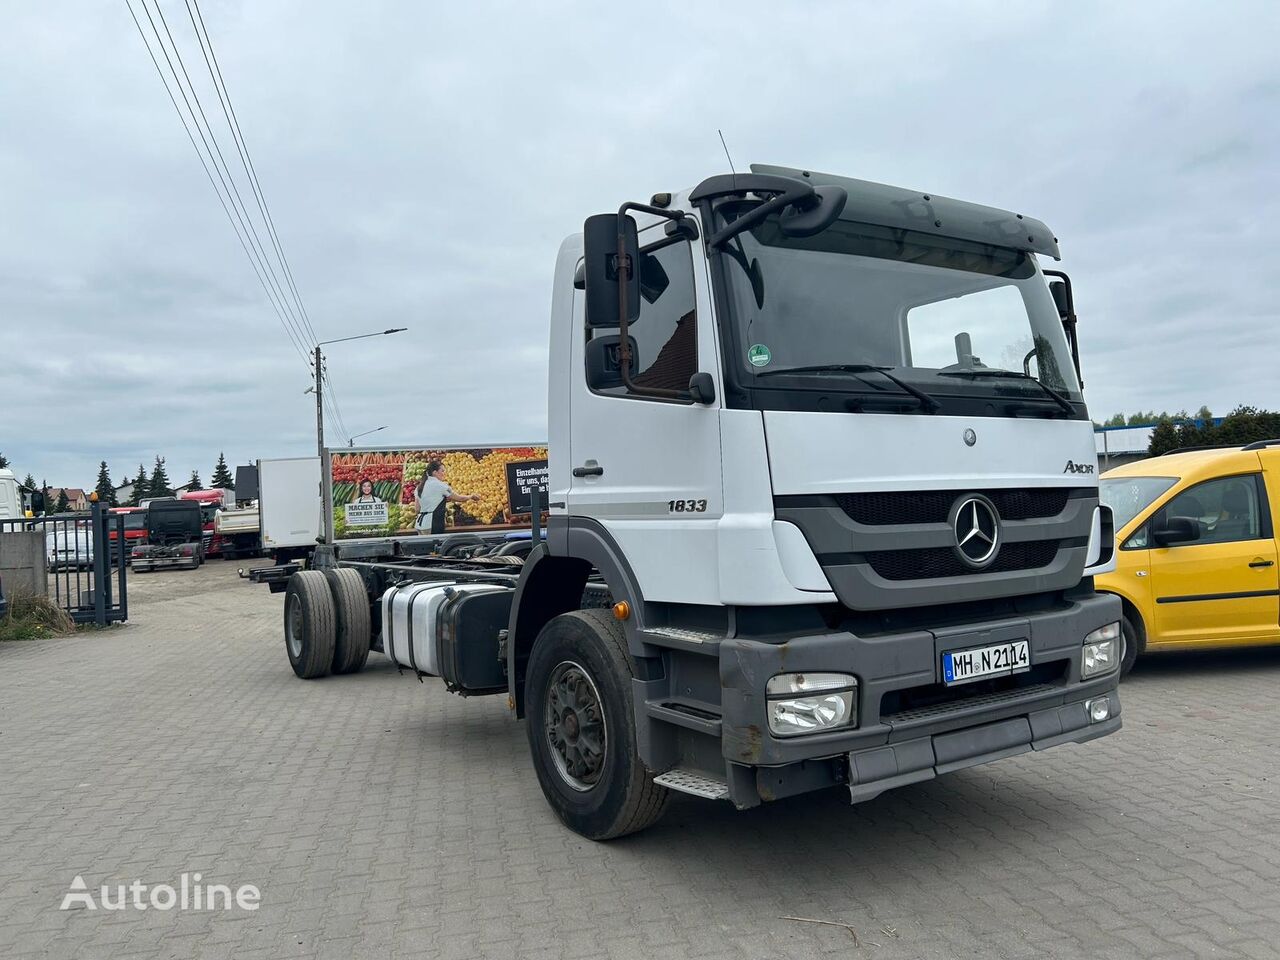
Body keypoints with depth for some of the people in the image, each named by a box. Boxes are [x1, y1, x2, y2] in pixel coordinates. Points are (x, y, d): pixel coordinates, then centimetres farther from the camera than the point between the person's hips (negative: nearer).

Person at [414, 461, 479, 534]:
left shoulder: (420, 486, 13)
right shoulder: (439, 485, -9)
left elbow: (418, 508, 14)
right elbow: (458, 498, -1)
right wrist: (471, 496, 18)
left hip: (420, 523, 8)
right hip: (432, 525, -8)